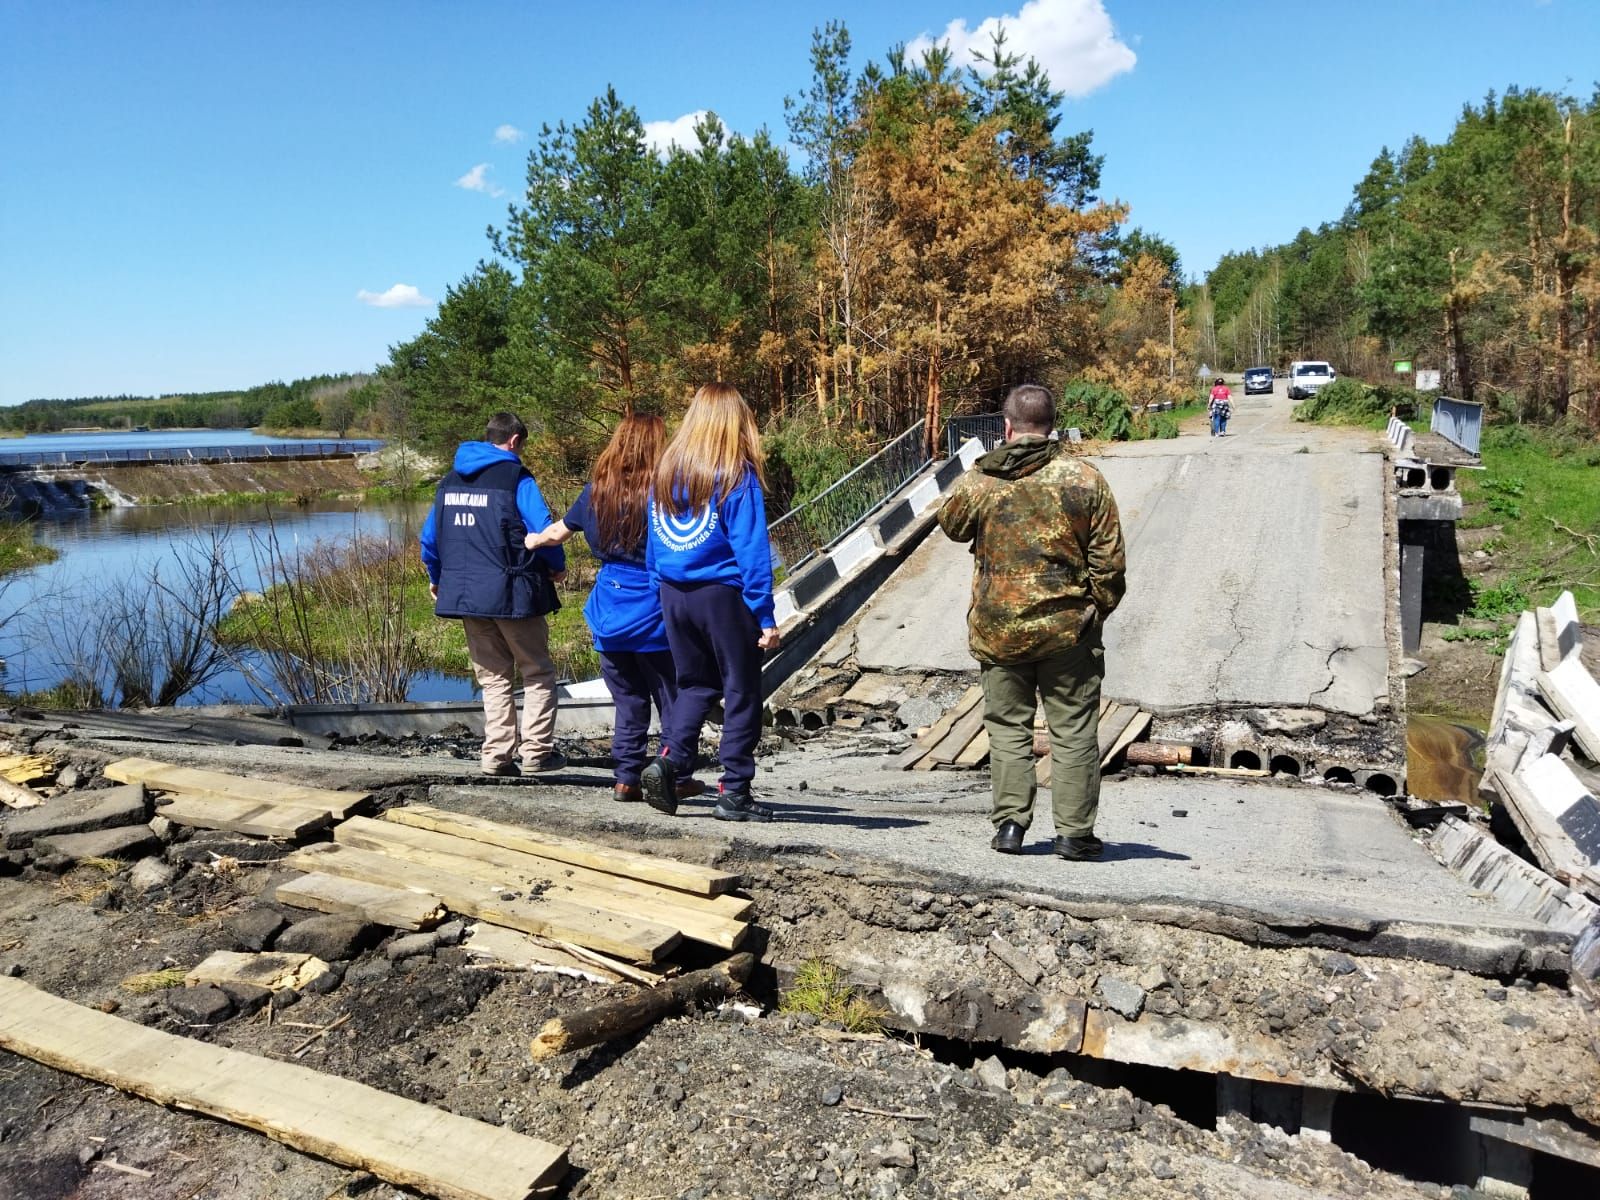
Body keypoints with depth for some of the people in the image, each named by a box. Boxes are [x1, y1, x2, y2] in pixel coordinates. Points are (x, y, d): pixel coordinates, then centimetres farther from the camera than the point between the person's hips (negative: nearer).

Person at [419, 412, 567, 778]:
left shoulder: (449, 481, 12)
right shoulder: (516, 478, -7)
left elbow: (430, 538, 16)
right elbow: (543, 529, -14)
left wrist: (437, 579, 29)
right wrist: (558, 567, 3)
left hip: (466, 595, 6)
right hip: (512, 594, -6)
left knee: (493, 677, 14)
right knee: (537, 672, 7)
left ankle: (496, 755, 9)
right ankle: (536, 750, 2)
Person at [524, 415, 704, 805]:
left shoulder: (596, 491, 6)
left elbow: (556, 532, 19)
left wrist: (531, 540, 38)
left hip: (609, 612, 5)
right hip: (652, 612, -5)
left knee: (628, 701, 14)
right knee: (671, 700, 7)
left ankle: (626, 778, 15)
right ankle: (677, 777, 13)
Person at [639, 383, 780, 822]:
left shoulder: (667, 469, 6)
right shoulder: (737, 474, -10)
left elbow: (653, 543, 11)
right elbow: (752, 549, -12)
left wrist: (663, 590, 17)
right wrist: (765, 616, -10)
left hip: (673, 594, 5)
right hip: (724, 594, -5)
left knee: (695, 683, 19)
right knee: (742, 690, 6)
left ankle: (669, 758, 0)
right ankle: (734, 791, 9)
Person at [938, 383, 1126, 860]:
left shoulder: (976, 481, -6)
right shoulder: (1084, 479, -5)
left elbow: (950, 524, 16)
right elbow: (1109, 561, -3)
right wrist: (1099, 607, 11)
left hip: (998, 631, 1)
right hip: (1067, 627, 0)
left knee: (1008, 728, 14)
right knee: (1073, 731, 9)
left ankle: (1010, 824, 14)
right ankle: (1074, 833, 12)